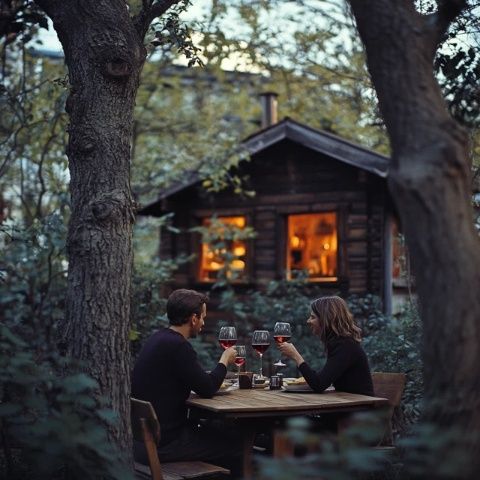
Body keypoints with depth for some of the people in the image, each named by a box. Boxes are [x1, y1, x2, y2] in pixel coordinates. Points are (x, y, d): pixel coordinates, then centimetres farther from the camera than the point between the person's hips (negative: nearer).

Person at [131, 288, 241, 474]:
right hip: (162, 443, -9)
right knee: (236, 450, 1)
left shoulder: (159, 339, 9)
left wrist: (212, 380, 12)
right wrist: (224, 360, 0)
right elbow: (207, 389, -14)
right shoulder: (177, 345, -20)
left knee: (221, 435, 22)